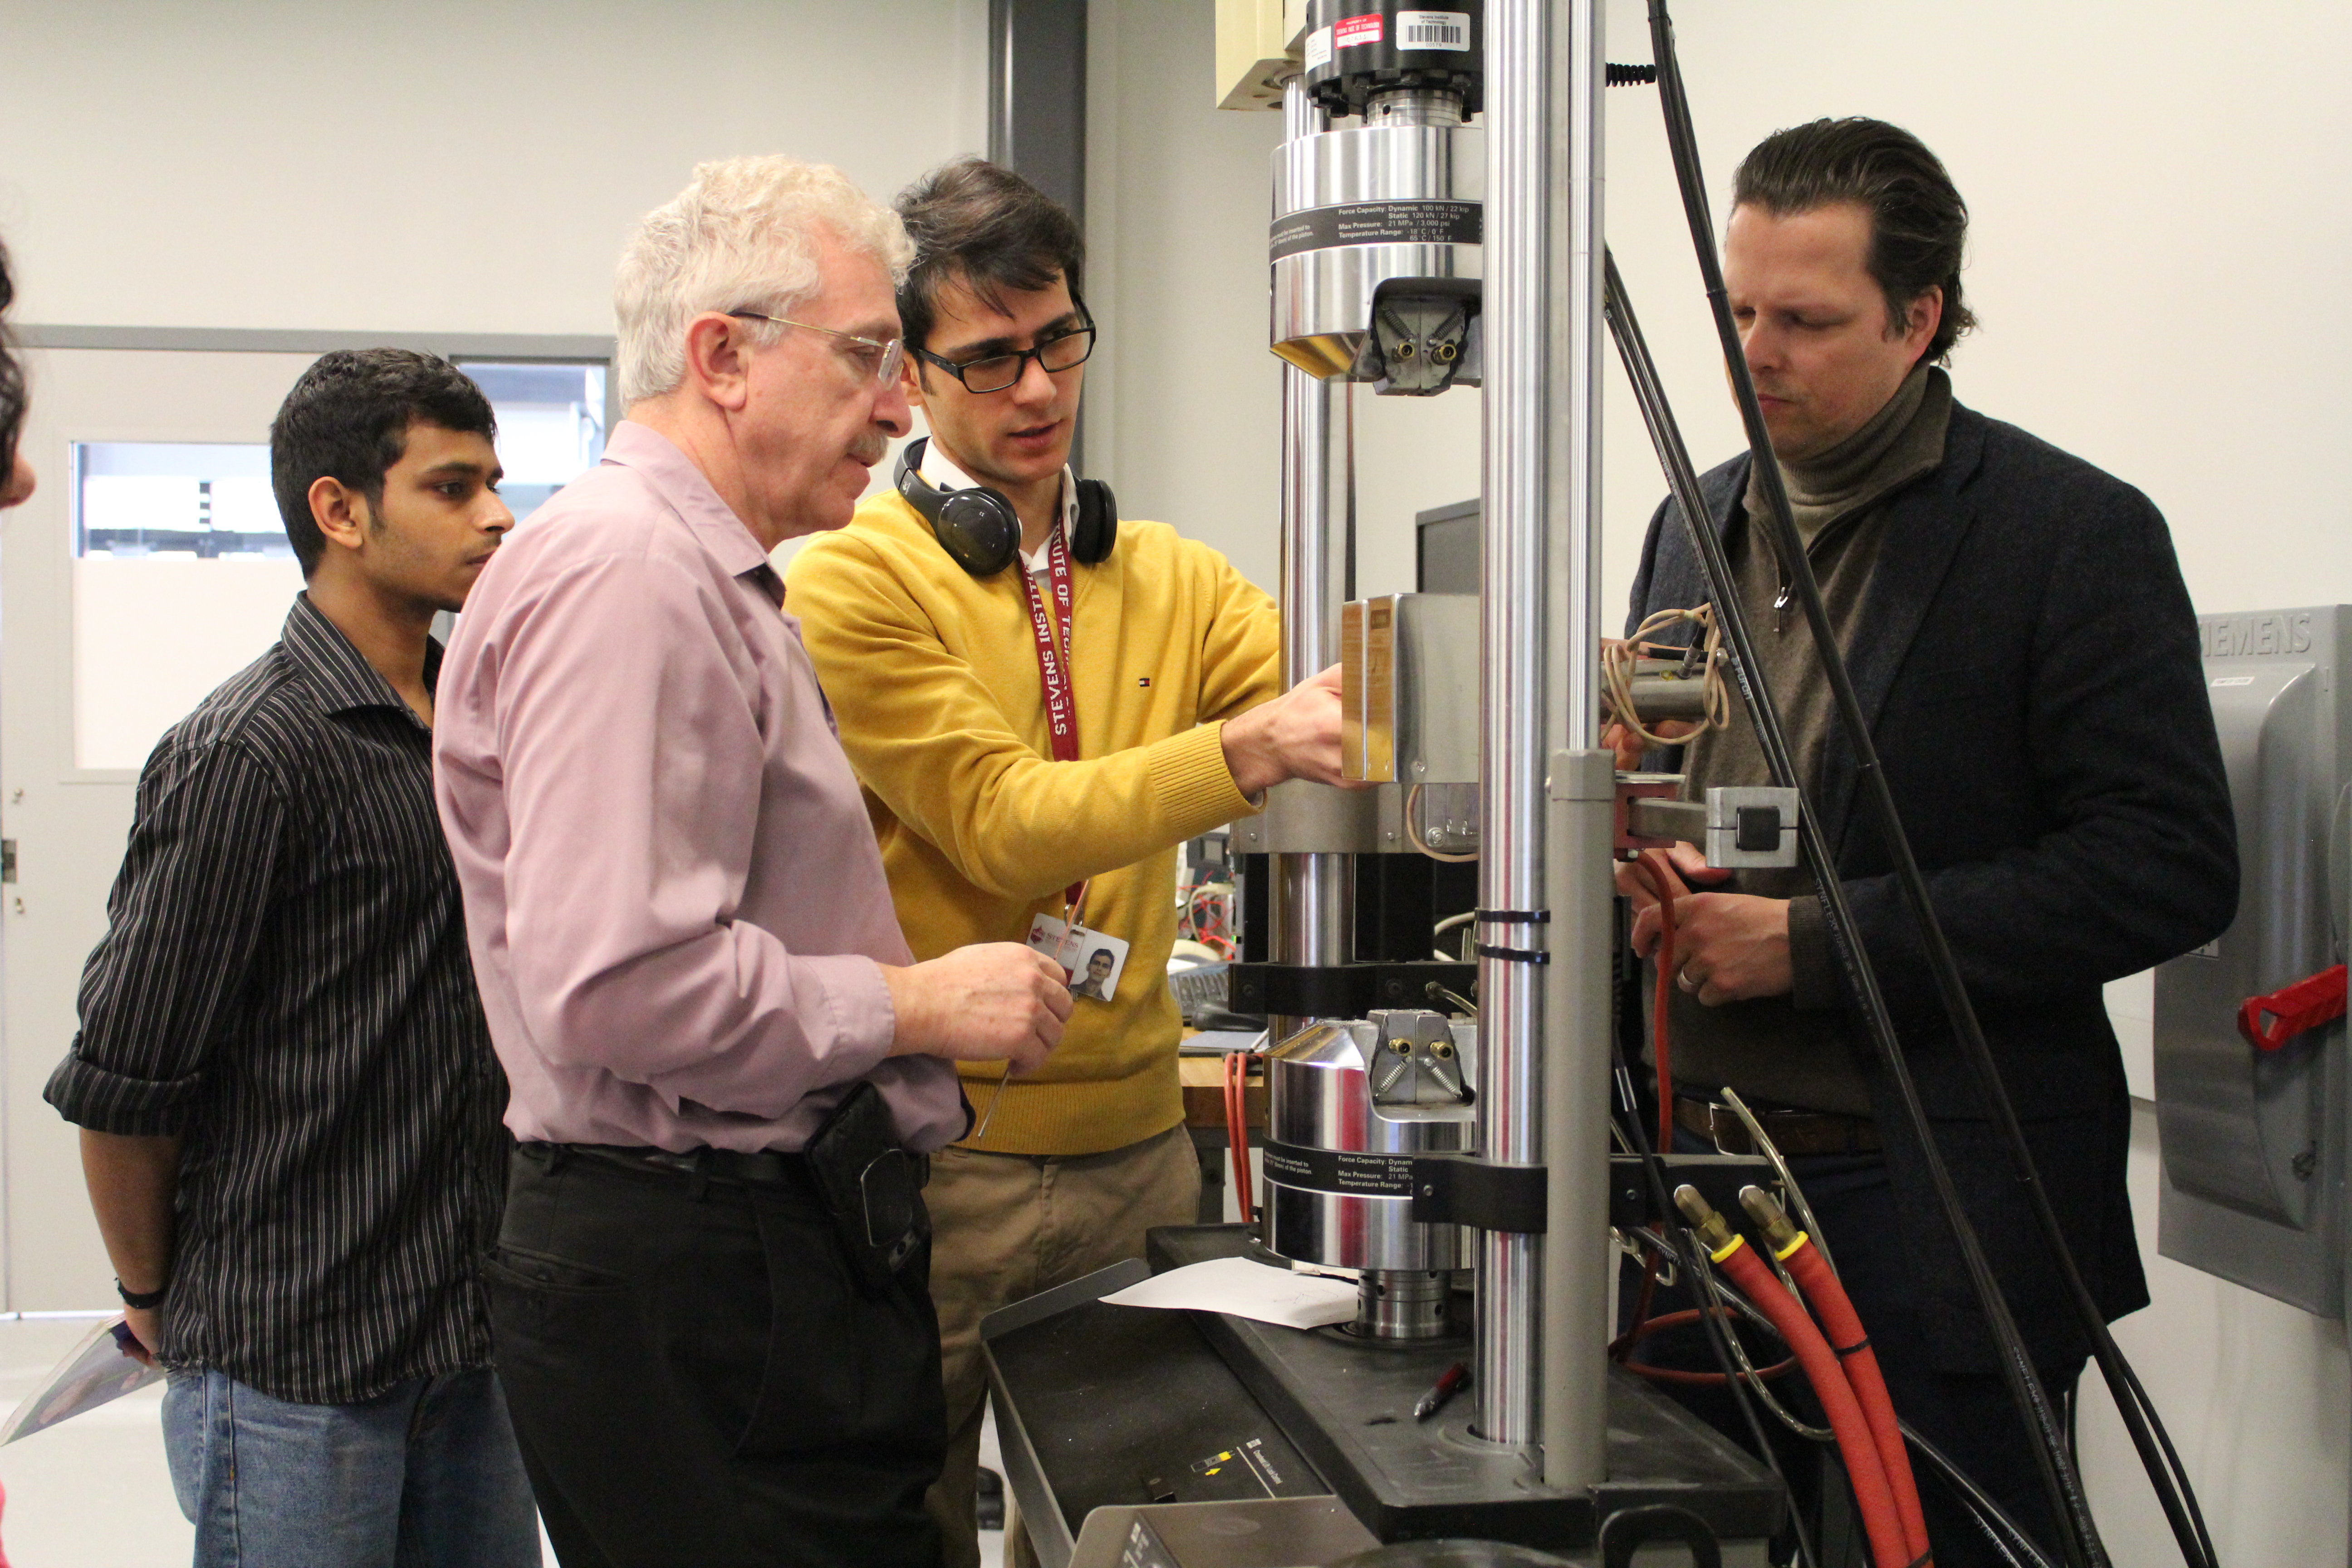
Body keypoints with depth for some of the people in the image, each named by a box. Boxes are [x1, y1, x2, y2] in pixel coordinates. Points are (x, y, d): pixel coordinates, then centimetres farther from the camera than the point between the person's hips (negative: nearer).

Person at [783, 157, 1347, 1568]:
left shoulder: (1172, 579, 11)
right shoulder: (858, 580, -7)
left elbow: (1343, 705, -4)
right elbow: (1004, 825, -18)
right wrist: (1242, 752, -31)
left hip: (1137, 1140, 5)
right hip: (937, 1156, -5)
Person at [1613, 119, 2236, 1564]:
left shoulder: (2070, 532, -8)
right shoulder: (1699, 523, 12)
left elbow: (2171, 866, -14)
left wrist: (1813, 940, -18)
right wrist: (1637, 871, -3)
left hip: (1942, 1213, -6)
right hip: (1711, 1179, 6)